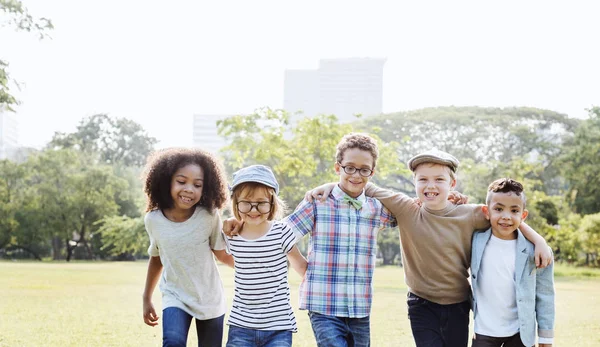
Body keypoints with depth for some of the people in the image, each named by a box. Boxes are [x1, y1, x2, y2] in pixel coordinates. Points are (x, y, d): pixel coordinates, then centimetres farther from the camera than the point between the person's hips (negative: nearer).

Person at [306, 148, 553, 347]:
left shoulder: (469, 215, -9)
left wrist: (538, 240, -6)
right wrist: (331, 185, -12)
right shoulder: (406, 209, -10)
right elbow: (368, 188, -2)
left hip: (458, 306, 1)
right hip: (422, 305, -1)